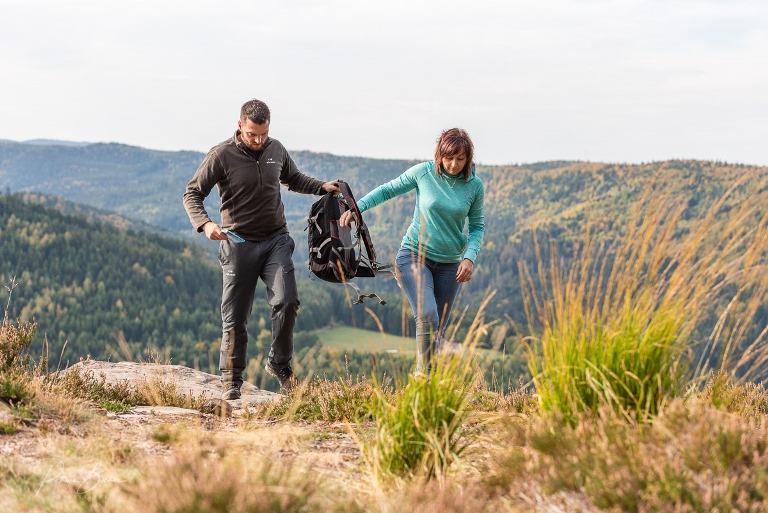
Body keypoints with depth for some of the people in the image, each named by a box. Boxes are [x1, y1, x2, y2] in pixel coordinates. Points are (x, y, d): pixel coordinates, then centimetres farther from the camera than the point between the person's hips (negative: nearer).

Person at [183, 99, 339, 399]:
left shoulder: (276, 149, 6)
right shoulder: (222, 156, -9)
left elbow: (294, 179, 26)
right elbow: (192, 194, -7)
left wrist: (322, 187, 9)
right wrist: (205, 224, -25)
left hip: (276, 239, 3)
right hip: (239, 243, -3)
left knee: (286, 302, -15)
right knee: (235, 318, 1)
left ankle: (279, 363, 6)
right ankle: (231, 382, 15)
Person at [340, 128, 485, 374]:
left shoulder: (474, 186, -2)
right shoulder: (423, 172, -8)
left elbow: (477, 226, 6)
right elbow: (388, 190, 5)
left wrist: (470, 257, -9)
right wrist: (357, 208, -4)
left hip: (449, 264, 3)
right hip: (414, 255, -3)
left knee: (438, 329, 6)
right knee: (427, 317, -22)